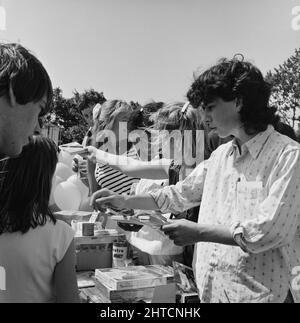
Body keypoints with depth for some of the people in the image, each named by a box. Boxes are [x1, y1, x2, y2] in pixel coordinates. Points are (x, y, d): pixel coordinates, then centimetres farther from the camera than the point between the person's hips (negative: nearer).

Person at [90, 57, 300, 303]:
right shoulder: (221, 155, 7)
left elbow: (268, 231, -22)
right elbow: (180, 195, 15)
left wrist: (198, 232, -18)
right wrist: (124, 201, 8)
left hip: (262, 293, -6)